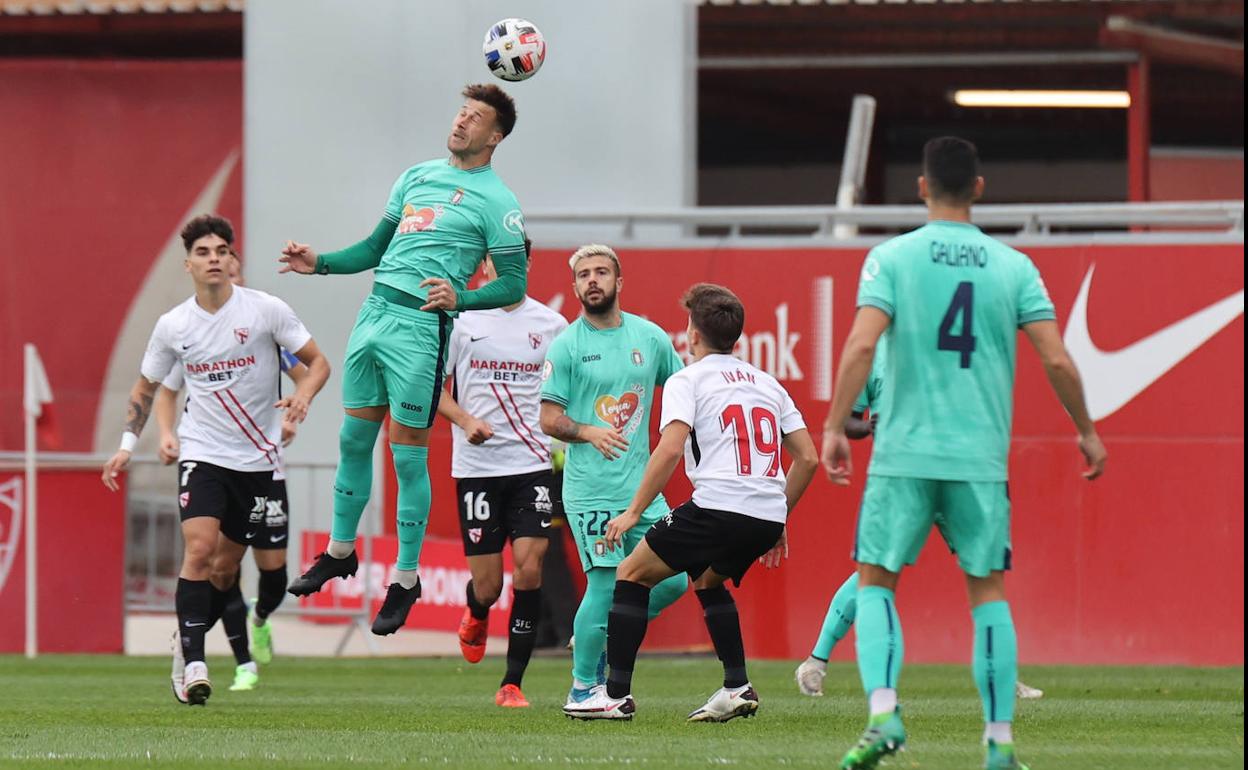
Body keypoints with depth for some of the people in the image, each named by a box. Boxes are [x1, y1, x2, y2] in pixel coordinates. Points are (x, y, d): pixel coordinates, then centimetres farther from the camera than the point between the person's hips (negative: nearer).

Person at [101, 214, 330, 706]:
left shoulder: (266, 310, -7)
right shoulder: (173, 326, -1)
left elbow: (318, 361, -1)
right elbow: (145, 389, 14)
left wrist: (304, 394, -22)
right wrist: (127, 445, 4)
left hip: (256, 458, 0)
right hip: (202, 453, 0)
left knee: (225, 566, 6)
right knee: (200, 547, -19)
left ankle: (186, 642, 29)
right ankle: (193, 664, -20)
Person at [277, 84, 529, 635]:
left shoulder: (496, 203, -3)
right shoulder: (418, 176, 16)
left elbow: (514, 284, -7)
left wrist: (461, 298, -22)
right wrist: (320, 263, 12)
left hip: (421, 327, -6)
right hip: (374, 314, 6)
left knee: (408, 454, -3)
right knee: (354, 440, 12)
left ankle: (406, 580, 6)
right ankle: (339, 552, 26)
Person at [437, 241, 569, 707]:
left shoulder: (550, 324, 6)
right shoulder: (459, 319, 1)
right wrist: (465, 420, -11)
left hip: (532, 463, 1)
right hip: (476, 466, -1)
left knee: (529, 566, -13)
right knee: (487, 584, -1)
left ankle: (512, 683, -4)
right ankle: (476, 615, 39)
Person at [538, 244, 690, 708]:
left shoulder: (650, 337, 9)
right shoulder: (565, 346, -2)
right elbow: (549, 418, -5)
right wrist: (588, 432, -23)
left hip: (641, 483, 5)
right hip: (590, 488, -5)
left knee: (673, 581, 0)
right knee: (606, 584, -9)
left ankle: (601, 638, 22)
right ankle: (583, 686, 4)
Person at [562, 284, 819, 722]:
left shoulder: (687, 380, 3)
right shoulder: (766, 383, 22)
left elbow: (671, 448, -12)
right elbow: (808, 458, 18)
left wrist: (633, 512, -8)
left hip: (718, 504, -7)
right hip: (768, 515, 7)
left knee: (632, 574, 9)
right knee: (707, 582, 32)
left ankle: (617, 694, 2)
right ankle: (737, 688, 19)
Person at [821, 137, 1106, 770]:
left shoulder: (893, 258, -2)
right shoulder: (1012, 266, 3)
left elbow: (862, 344, -13)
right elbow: (1057, 360, 0)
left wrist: (834, 426, -8)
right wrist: (1086, 431, 14)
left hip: (904, 455, -1)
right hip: (982, 458, 1)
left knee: (875, 582, 8)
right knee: (988, 592, 10)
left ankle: (883, 713, -13)